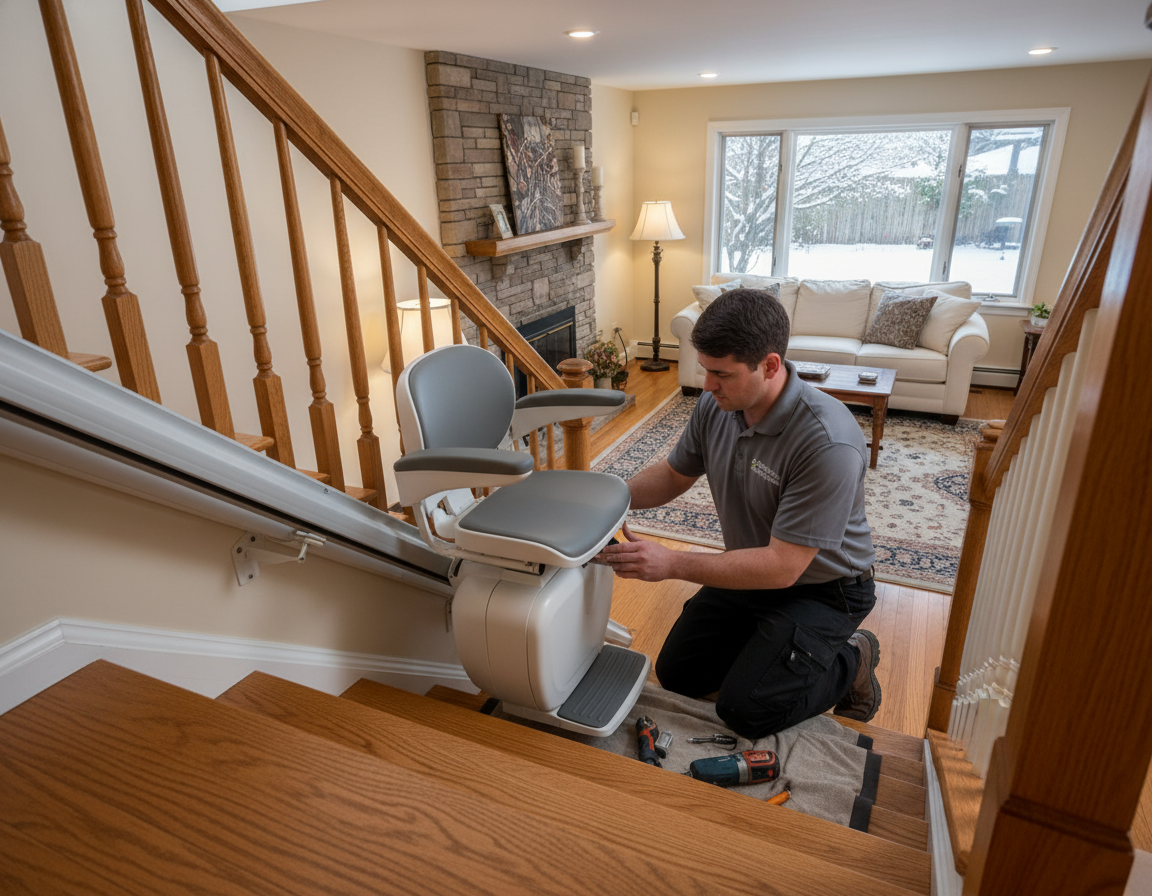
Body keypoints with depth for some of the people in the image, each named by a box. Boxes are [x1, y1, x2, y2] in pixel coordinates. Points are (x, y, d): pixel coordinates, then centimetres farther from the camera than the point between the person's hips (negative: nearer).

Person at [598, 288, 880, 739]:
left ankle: (850, 660, 10)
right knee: (676, 673, 8)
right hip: (750, 570, 7)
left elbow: (782, 566, -33)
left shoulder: (828, 444, -35)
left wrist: (672, 564, -35)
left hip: (820, 589, -6)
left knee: (745, 710, -14)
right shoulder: (715, 405, -12)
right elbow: (674, 473, 5)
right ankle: (769, 642, 27)